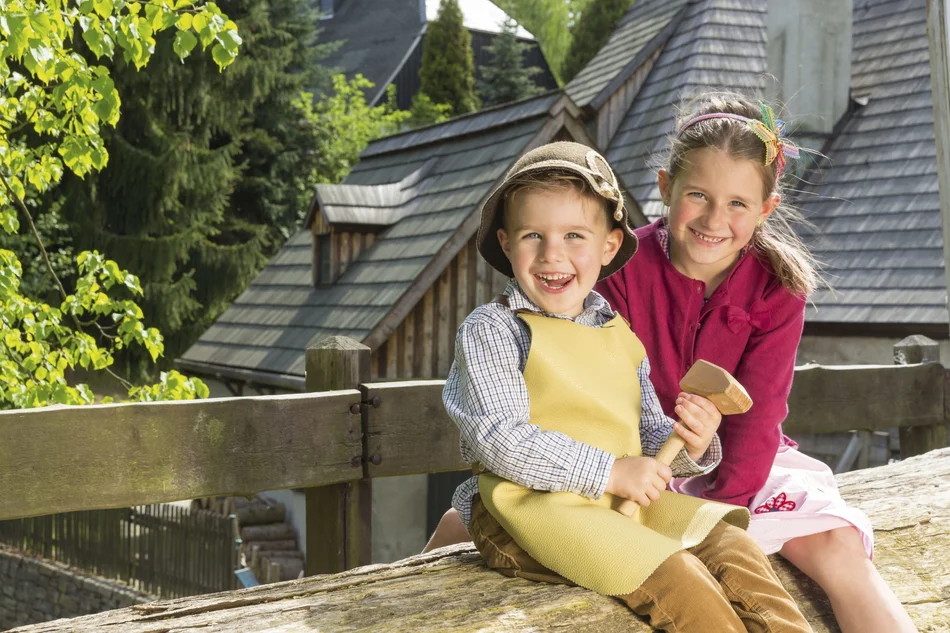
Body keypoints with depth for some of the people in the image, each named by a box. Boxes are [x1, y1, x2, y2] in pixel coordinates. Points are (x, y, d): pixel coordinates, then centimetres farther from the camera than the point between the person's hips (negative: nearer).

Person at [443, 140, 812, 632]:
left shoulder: (619, 336, 16)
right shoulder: (490, 331, -5)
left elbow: (649, 438, 19)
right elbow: (499, 440, -16)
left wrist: (688, 447, -5)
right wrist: (608, 472, -19)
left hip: (624, 500, 7)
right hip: (534, 505, -7)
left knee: (727, 541, -9)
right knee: (673, 574, -24)